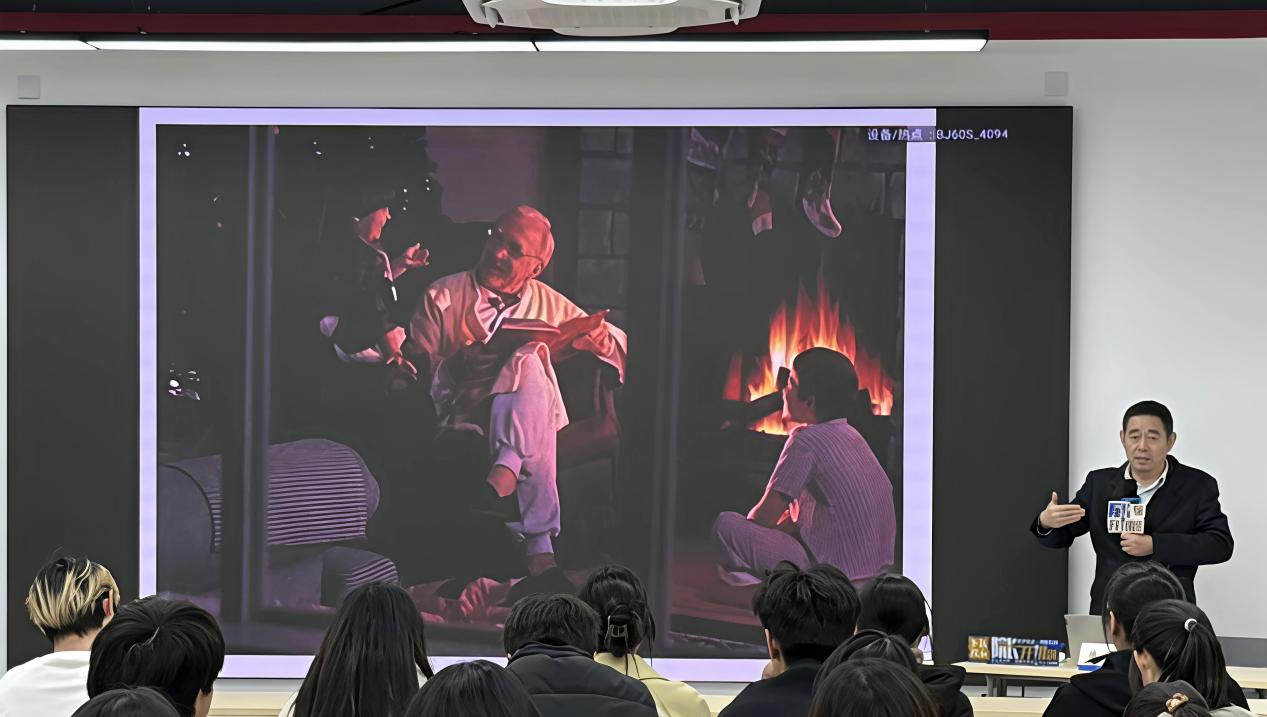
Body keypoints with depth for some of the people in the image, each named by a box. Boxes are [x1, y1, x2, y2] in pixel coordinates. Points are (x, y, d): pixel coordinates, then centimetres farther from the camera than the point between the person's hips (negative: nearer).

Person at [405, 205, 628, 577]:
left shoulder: (548, 304, 22)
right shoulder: (442, 296, 14)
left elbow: (616, 343, 22)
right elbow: (414, 366, 7)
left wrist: (598, 339, -2)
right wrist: (456, 364, -12)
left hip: (528, 418, 1)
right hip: (461, 414, -1)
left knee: (529, 361, -33)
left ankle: (508, 464, -47)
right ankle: (539, 541, -44)